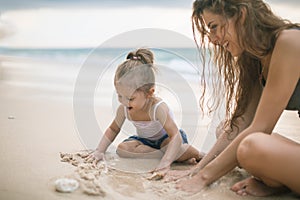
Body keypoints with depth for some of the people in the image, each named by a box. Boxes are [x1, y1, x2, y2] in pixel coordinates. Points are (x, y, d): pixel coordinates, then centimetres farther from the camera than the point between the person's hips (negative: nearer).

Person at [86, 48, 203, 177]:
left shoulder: (158, 108, -33)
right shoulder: (123, 109, -16)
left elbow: (175, 136, -40)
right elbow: (113, 129, 2)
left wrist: (164, 164, -52)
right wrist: (99, 151, -9)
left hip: (166, 139, -6)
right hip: (145, 141, 7)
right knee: (122, 149, -26)